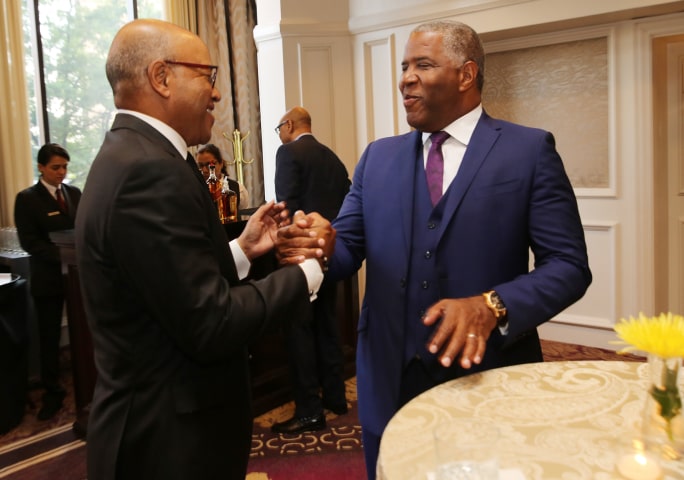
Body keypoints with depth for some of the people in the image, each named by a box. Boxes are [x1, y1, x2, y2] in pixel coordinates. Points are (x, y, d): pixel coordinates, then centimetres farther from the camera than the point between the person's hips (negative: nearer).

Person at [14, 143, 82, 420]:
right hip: (48, 276, -3)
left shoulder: (74, 193, 8)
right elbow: (29, 242, -11)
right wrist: (63, 257, -23)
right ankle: (52, 392, 20)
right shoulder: (27, 198, -5)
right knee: (49, 336, 8)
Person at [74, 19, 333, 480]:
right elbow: (210, 325, -26)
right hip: (172, 438, -9)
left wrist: (244, 249, 4)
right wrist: (309, 270, -15)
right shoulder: (150, 170, -25)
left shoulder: (128, 156, 6)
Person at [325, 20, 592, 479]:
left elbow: (569, 265, -8)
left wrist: (492, 306, -24)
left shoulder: (530, 150, -4)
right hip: (390, 377, 4)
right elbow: (348, 247, 4)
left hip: (491, 378, -3)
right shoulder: (378, 156, 8)